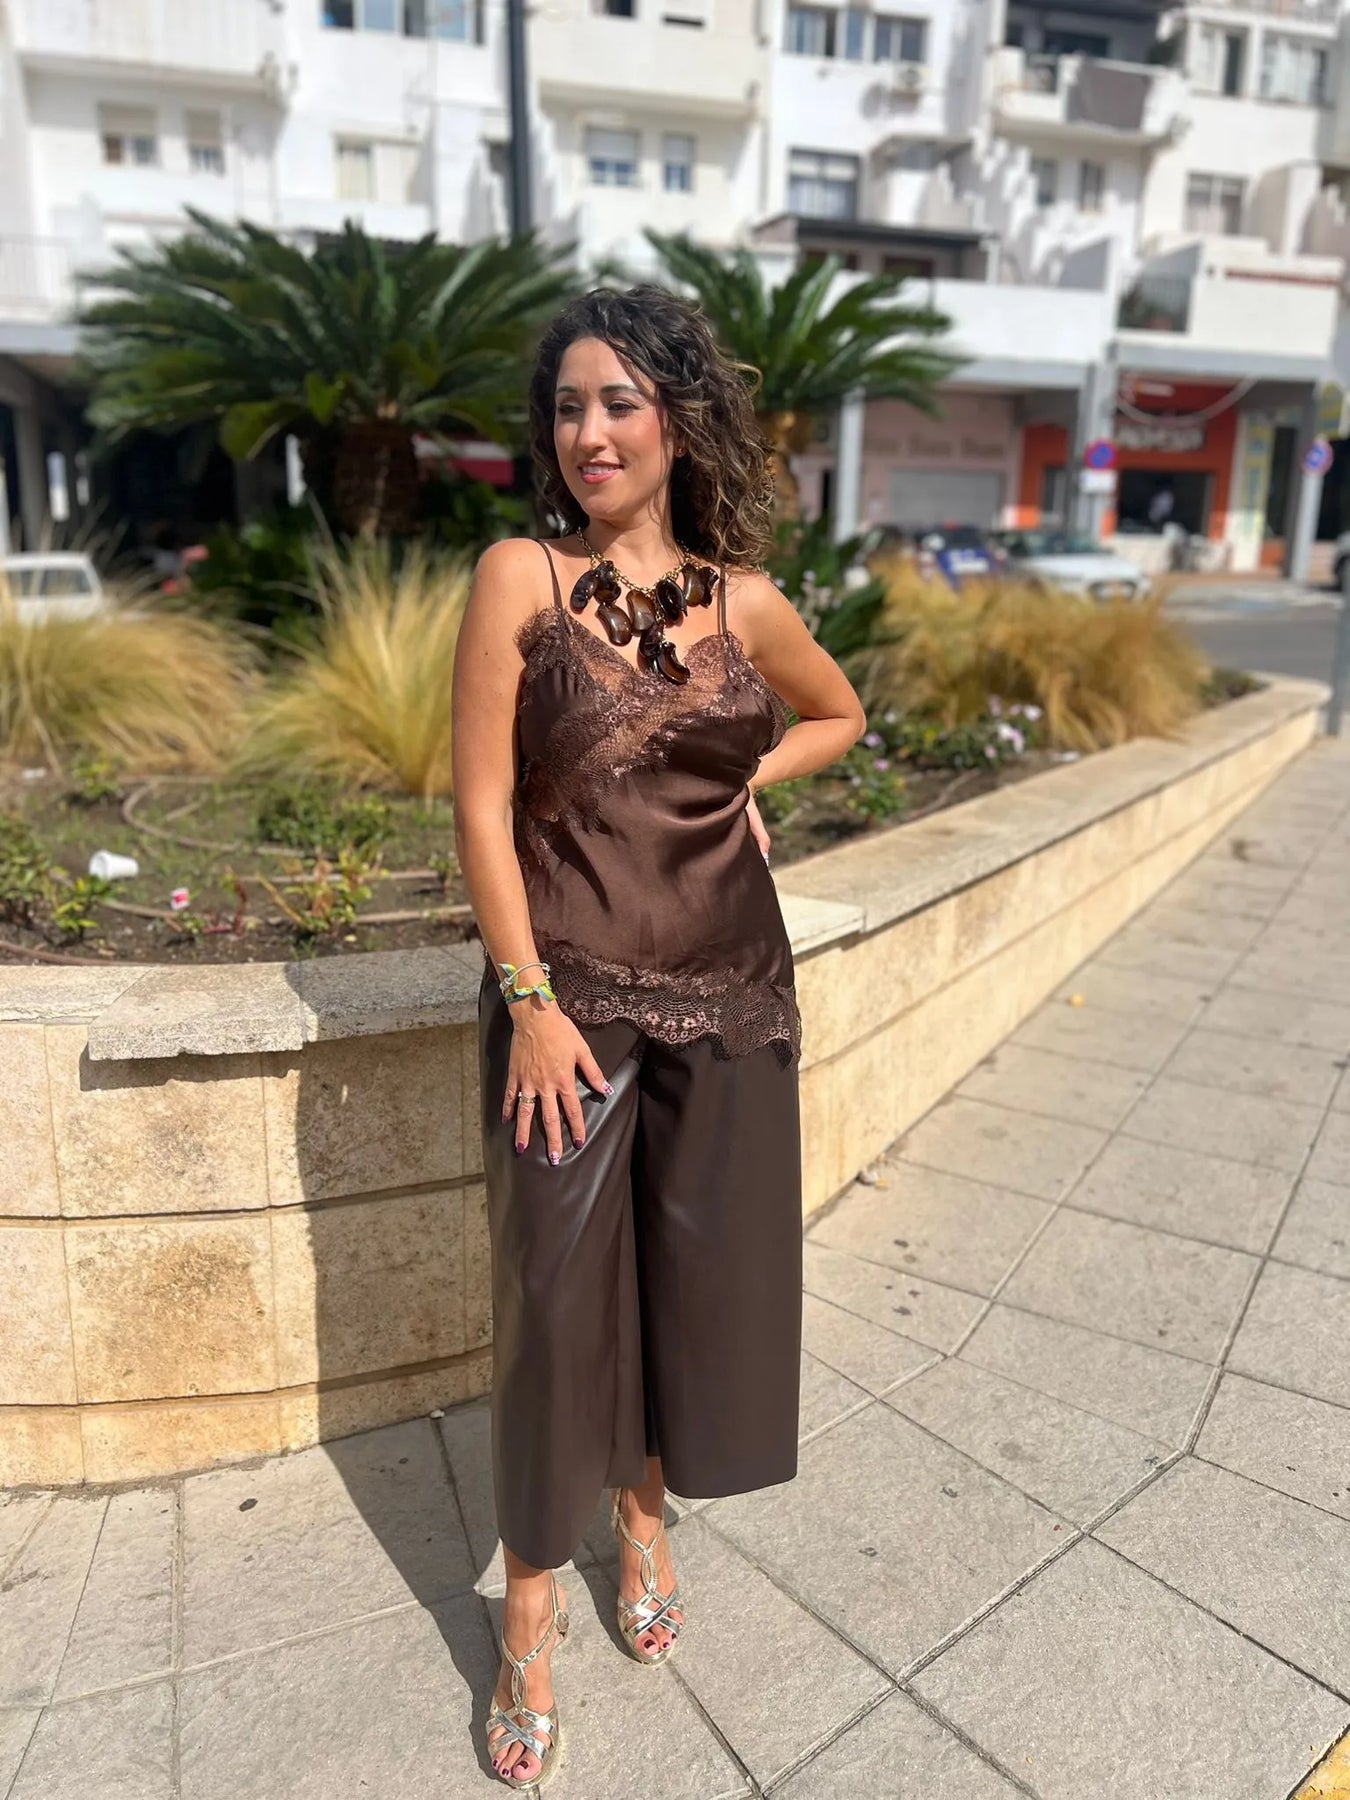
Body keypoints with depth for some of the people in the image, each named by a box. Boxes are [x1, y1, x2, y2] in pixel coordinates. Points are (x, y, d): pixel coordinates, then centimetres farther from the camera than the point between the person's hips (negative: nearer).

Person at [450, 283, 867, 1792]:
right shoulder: (523, 576, -5)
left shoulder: (745, 601, 3)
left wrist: (742, 781, 4)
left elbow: (839, 714, 22)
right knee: (556, 1289, 6)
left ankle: (645, 1516, 42)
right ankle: (530, 1600, 29)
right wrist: (530, 1000, -14)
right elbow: (482, 804, -9)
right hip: (569, 989, -3)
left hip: (727, 993, 4)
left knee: (703, 1273, 15)